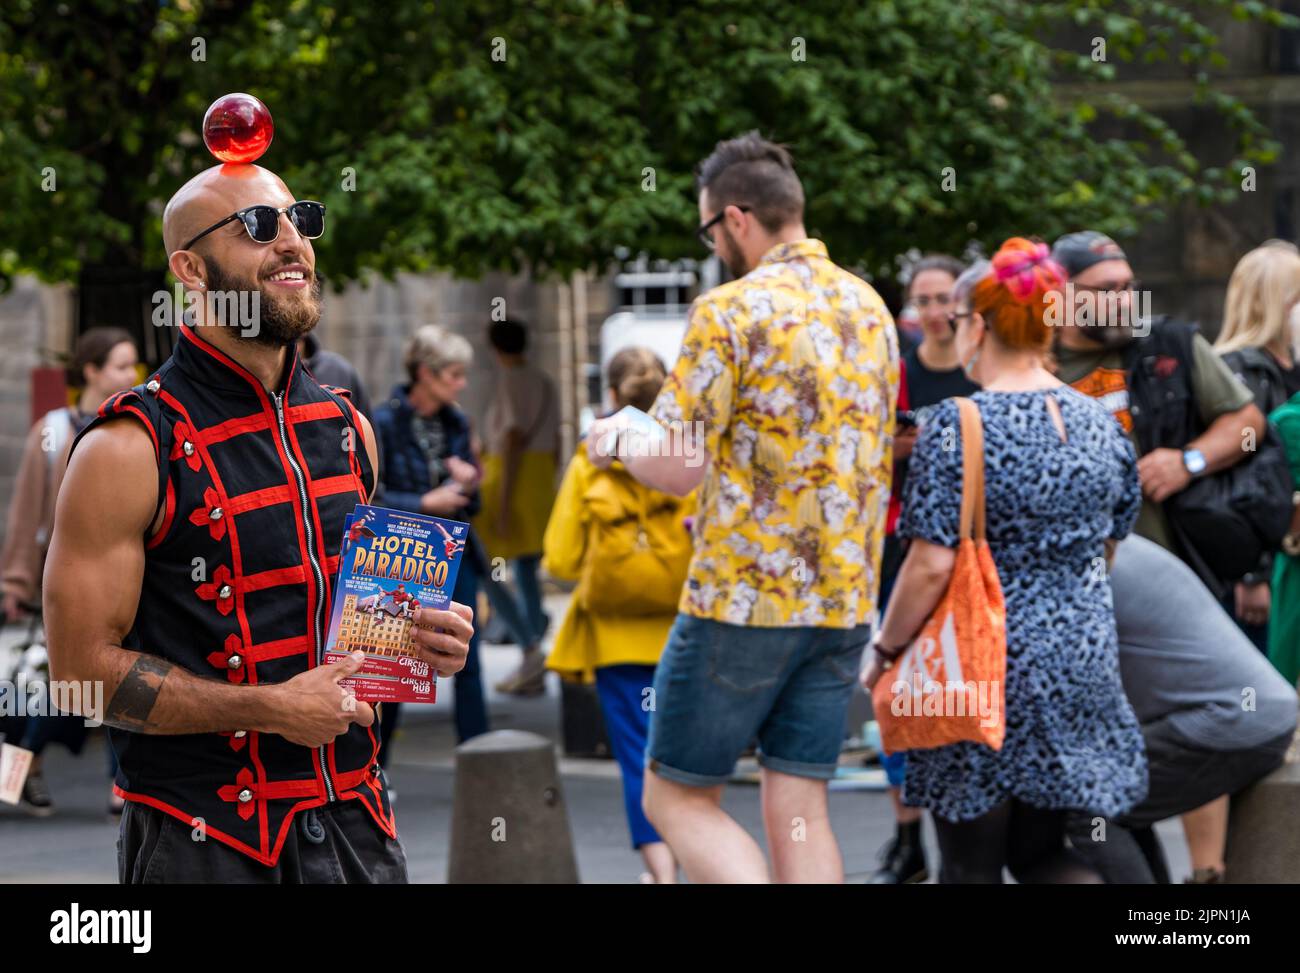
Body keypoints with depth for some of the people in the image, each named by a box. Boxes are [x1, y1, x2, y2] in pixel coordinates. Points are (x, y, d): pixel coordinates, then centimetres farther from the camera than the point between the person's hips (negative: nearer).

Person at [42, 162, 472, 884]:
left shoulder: (347, 428, 9)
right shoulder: (129, 450, -11)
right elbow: (83, 667, -14)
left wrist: (423, 636, 2)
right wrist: (272, 709, -19)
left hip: (357, 825, 6)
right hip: (205, 843, -6)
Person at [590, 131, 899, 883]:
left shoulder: (732, 310, -12)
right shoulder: (868, 306, 10)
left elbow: (682, 468, -14)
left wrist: (616, 442, 5)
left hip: (744, 598, -7)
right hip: (846, 598, 7)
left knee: (678, 798, 5)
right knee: (799, 813, 9)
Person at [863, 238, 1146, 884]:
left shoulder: (956, 428, -14)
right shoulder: (1097, 421, 5)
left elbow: (932, 565, -17)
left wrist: (885, 650, -3)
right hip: (1081, 659, 6)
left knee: (971, 862, 7)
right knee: (1040, 851, 16)